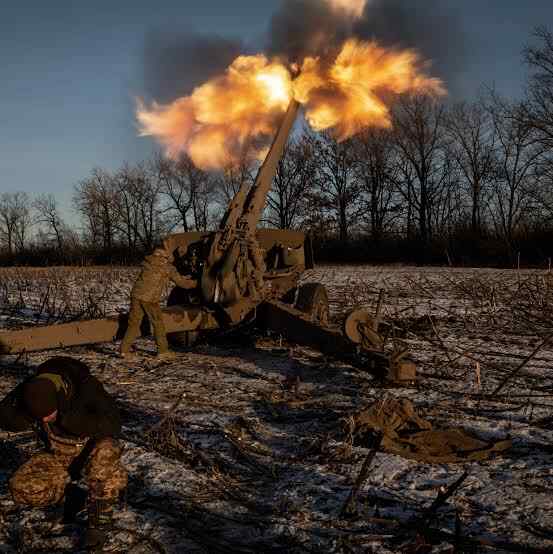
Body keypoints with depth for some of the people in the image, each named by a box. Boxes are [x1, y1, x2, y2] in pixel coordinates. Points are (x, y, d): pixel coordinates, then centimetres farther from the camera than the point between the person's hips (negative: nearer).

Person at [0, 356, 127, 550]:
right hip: (60, 455, 4)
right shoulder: (31, 388, -18)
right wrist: (31, 416, -33)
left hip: (94, 449, -4)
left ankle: (99, 519, -22)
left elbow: (113, 425, -36)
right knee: (21, 489, -19)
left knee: (104, 454, -40)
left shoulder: (87, 387, -29)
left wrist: (68, 418, -41)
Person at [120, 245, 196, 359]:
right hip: (149, 299, -5)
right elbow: (181, 283, 6)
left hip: (136, 294, 5)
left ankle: (124, 349, 5)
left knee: (134, 323, 10)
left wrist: (182, 277, 33)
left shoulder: (148, 262, 15)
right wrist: (194, 283, 26)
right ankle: (163, 351, 13)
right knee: (158, 323, 8)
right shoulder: (168, 267, 1)